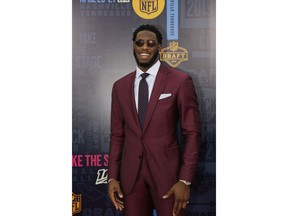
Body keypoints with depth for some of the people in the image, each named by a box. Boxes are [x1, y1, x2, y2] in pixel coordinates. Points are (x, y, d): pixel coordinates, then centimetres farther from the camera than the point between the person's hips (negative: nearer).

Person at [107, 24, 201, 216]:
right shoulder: (120, 86, 7)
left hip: (167, 171, -3)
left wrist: (185, 180, -10)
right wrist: (112, 177, 4)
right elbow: (117, 135, 10)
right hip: (130, 174, 3)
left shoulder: (180, 81, -5)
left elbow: (192, 133, -6)